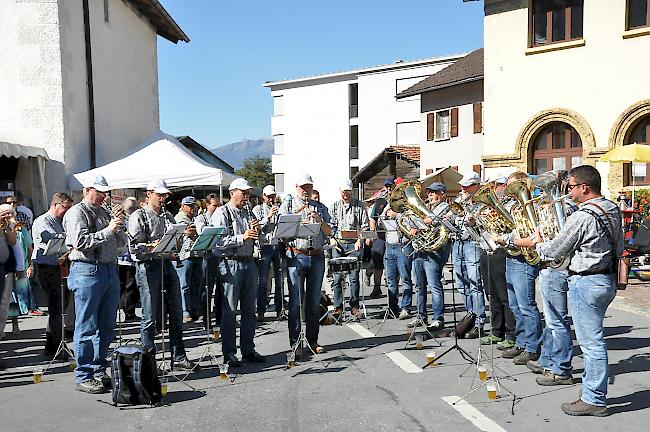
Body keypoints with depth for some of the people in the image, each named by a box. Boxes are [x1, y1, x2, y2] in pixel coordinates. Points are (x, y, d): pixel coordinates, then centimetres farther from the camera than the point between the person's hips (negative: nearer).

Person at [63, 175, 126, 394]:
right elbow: (81, 242, -17)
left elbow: (121, 243, 21)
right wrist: (108, 230, -17)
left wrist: (119, 228, 2)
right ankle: (84, 377, 4)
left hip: (110, 269, 8)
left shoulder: (104, 213, 20)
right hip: (87, 271, -8)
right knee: (86, 328, -3)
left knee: (106, 326, 11)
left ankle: (99, 371, 22)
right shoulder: (77, 213, -3)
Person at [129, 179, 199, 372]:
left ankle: (178, 357, 17)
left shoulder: (168, 216, 17)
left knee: (176, 314, 8)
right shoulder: (139, 216, -2)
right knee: (150, 317, 1)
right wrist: (152, 246, -26)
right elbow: (134, 247, -11)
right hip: (148, 267, -6)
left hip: (167, 264, 6)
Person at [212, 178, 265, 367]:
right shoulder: (222, 213, -4)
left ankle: (248, 350, 21)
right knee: (230, 311, -1)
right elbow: (219, 242, -16)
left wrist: (256, 231, 2)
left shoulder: (248, 213, 17)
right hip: (230, 264, -7)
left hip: (249, 263, 7)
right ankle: (229, 353, 7)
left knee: (249, 310, 11)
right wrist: (242, 237, -20)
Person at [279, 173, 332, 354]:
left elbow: (329, 231, 8)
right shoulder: (288, 204, 8)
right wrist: (298, 212, -12)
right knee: (296, 300, -2)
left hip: (317, 256, 3)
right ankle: (294, 342, 6)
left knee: (314, 301, 9)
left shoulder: (320, 207, 15)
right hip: (296, 256, -3)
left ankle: (313, 340, 18)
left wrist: (319, 220, -10)